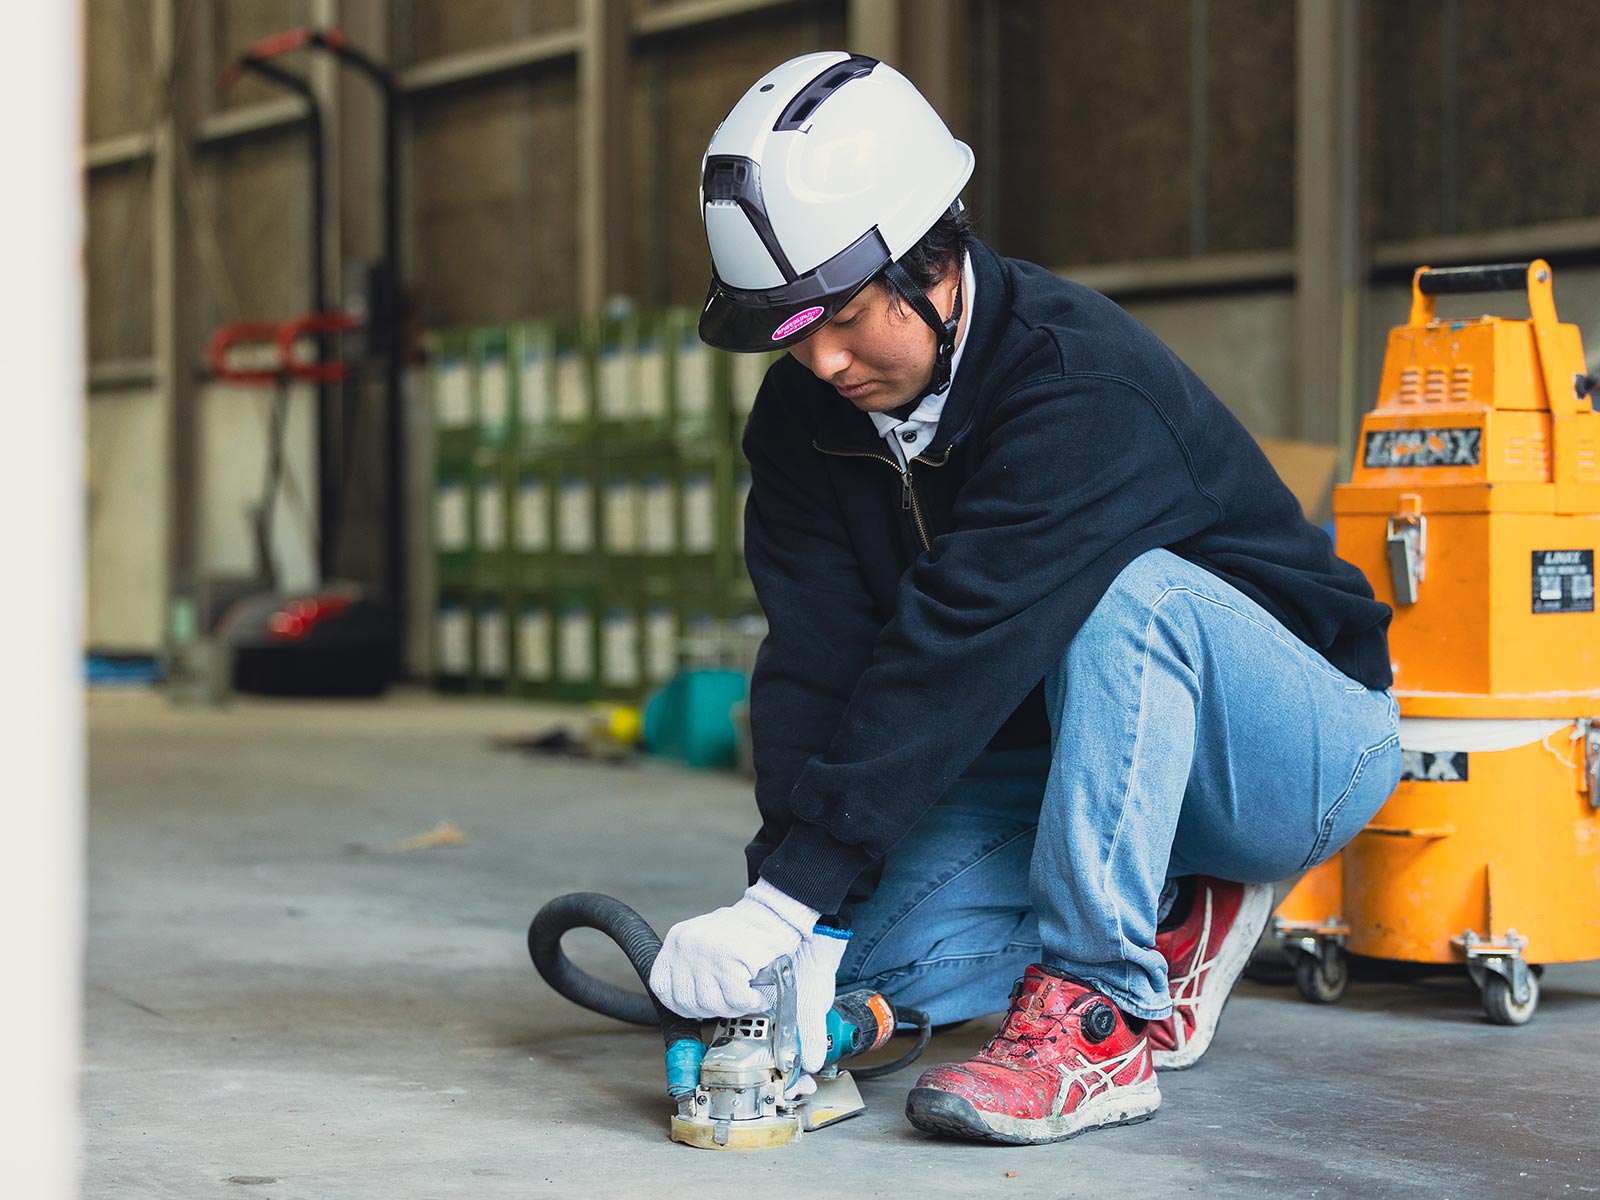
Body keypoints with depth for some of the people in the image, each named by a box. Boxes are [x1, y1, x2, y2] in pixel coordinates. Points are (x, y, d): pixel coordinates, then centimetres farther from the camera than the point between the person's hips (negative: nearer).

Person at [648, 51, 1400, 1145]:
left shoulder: (1079, 383, -30)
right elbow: (815, 663, -15)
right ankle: (1181, 921, 8)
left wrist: (784, 897, -41)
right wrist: (808, 929, -28)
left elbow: (959, 645, -38)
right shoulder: (808, 415, -6)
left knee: (1124, 589, -37)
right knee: (883, 949, -16)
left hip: (1304, 744, -6)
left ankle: (1099, 1017, -28)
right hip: (1063, 763, 7)